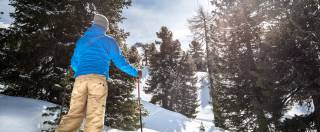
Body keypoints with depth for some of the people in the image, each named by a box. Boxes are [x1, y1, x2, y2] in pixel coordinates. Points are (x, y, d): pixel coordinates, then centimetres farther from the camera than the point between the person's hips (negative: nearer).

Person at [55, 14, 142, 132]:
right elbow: (120, 62, 11)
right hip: (98, 79, -3)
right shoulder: (109, 41, 12)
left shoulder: (81, 40, 23)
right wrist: (135, 73, 24)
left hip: (80, 79, 4)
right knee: (95, 118, -8)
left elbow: (74, 63, 28)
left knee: (74, 114, 3)